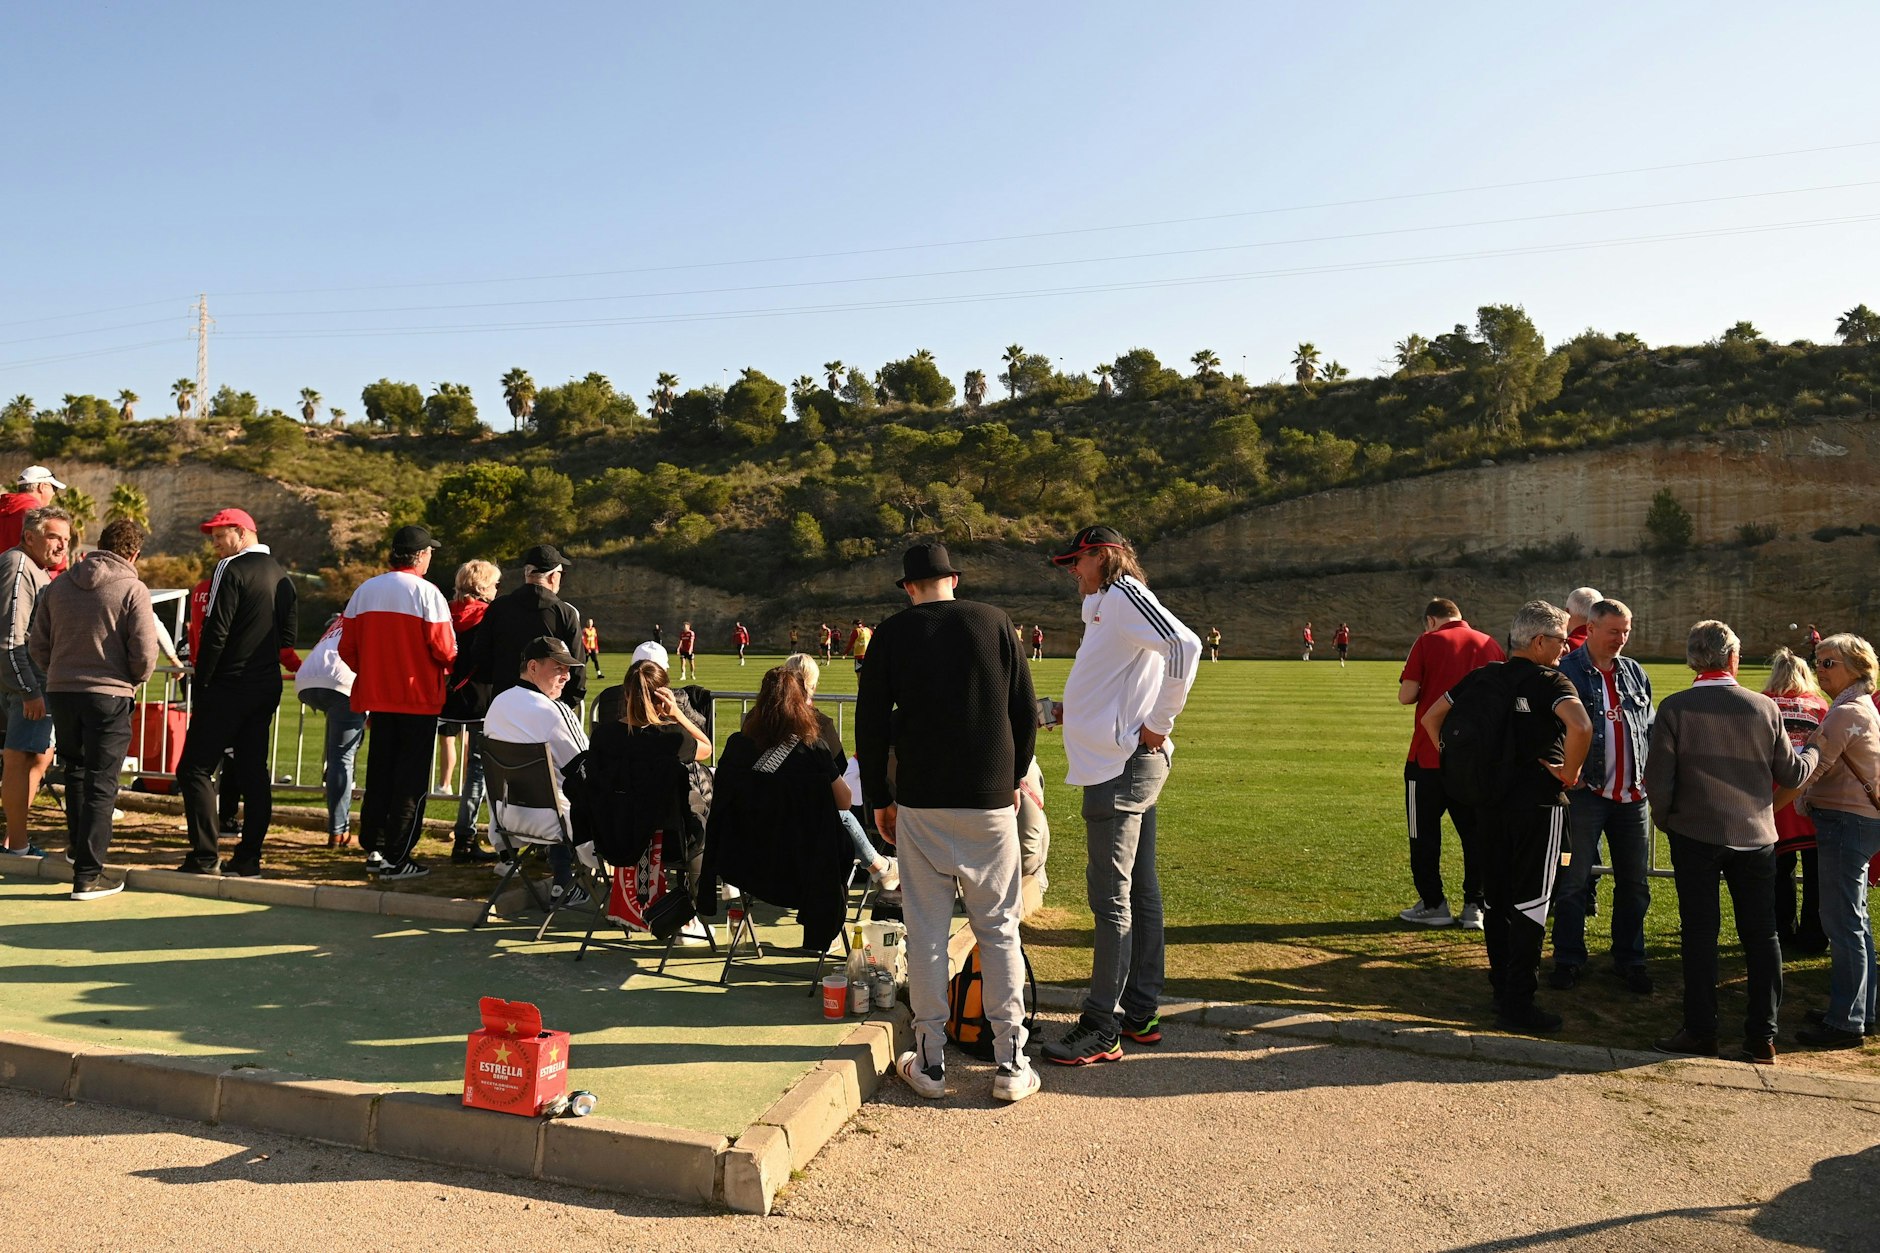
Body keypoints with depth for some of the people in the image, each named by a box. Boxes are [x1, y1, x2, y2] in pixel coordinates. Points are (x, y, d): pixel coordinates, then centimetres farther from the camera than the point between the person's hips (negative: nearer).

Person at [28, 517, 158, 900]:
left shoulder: (59, 585, 7)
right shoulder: (132, 589, -9)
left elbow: (37, 645, 10)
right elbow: (145, 653, -13)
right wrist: (134, 680, 7)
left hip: (60, 692, 5)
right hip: (109, 694, -5)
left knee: (74, 768, 24)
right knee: (100, 783, 0)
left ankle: (79, 843, 40)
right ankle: (88, 874, 0)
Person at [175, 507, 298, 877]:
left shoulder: (231, 569, -9)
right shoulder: (282, 576, 14)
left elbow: (215, 634, -14)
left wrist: (199, 686, -9)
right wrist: (270, 667, 15)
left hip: (228, 687, -8)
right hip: (267, 688, 8)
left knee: (195, 768, -2)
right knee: (253, 771, 9)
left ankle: (204, 856, -6)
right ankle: (249, 858, 11)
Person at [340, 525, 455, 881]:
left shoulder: (365, 590, 5)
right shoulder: (426, 592, -12)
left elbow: (347, 648, 6)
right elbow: (445, 651, -15)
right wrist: (447, 670, 6)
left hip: (377, 698, 6)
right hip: (419, 698, -5)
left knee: (379, 774, 16)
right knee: (410, 779, 1)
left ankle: (373, 849, 20)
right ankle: (397, 859, 2)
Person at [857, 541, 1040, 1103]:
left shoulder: (891, 634, 1)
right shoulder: (994, 622, 4)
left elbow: (870, 724, 2)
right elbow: (1025, 711, 6)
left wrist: (881, 799, 11)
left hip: (921, 802, -1)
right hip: (991, 801, 1)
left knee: (926, 929, 6)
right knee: (999, 929, 7)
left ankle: (930, 1061, 12)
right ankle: (1011, 1063, 9)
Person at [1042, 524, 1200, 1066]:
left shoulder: (1125, 595, -11)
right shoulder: (1106, 605, 20)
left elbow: (1185, 645, -27)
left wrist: (1159, 726, -22)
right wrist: (1067, 711, 20)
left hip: (1123, 766, -10)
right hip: (1127, 767, 10)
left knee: (1112, 897, -6)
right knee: (1139, 890, 13)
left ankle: (1101, 1028, 0)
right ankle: (1142, 1012, 21)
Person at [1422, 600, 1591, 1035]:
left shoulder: (1483, 677, 7)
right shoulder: (1550, 682, -12)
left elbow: (1431, 716, 11)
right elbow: (1580, 726, -31)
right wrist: (1569, 774, -16)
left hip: (1489, 800, 6)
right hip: (1537, 803, -6)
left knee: (1496, 899, 14)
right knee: (1529, 903, 1)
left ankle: (1501, 989, 24)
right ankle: (1517, 1005, 4)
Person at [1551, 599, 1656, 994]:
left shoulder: (1635, 673, 12)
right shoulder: (1567, 672, -6)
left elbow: (1649, 728, 19)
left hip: (1633, 795, 5)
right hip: (1586, 794, -5)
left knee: (1635, 884, 11)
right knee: (1574, 881, 2)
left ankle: (1630, 960, 24)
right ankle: (1568, 959, 13)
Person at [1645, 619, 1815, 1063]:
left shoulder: (1675, 708, -11)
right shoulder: (1765, 707, -3)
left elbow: (1658, 778, -13)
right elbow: (1791, 774, 7)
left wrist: (1664, 819, 6)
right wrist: (1811, 753, 28)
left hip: (1695, 834, -2)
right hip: (1756, 836, 2)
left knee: (1699, 933, 5)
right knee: (1761, 935, 11)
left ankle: (1701, 1032, 10)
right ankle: (1762, 1037, 17)